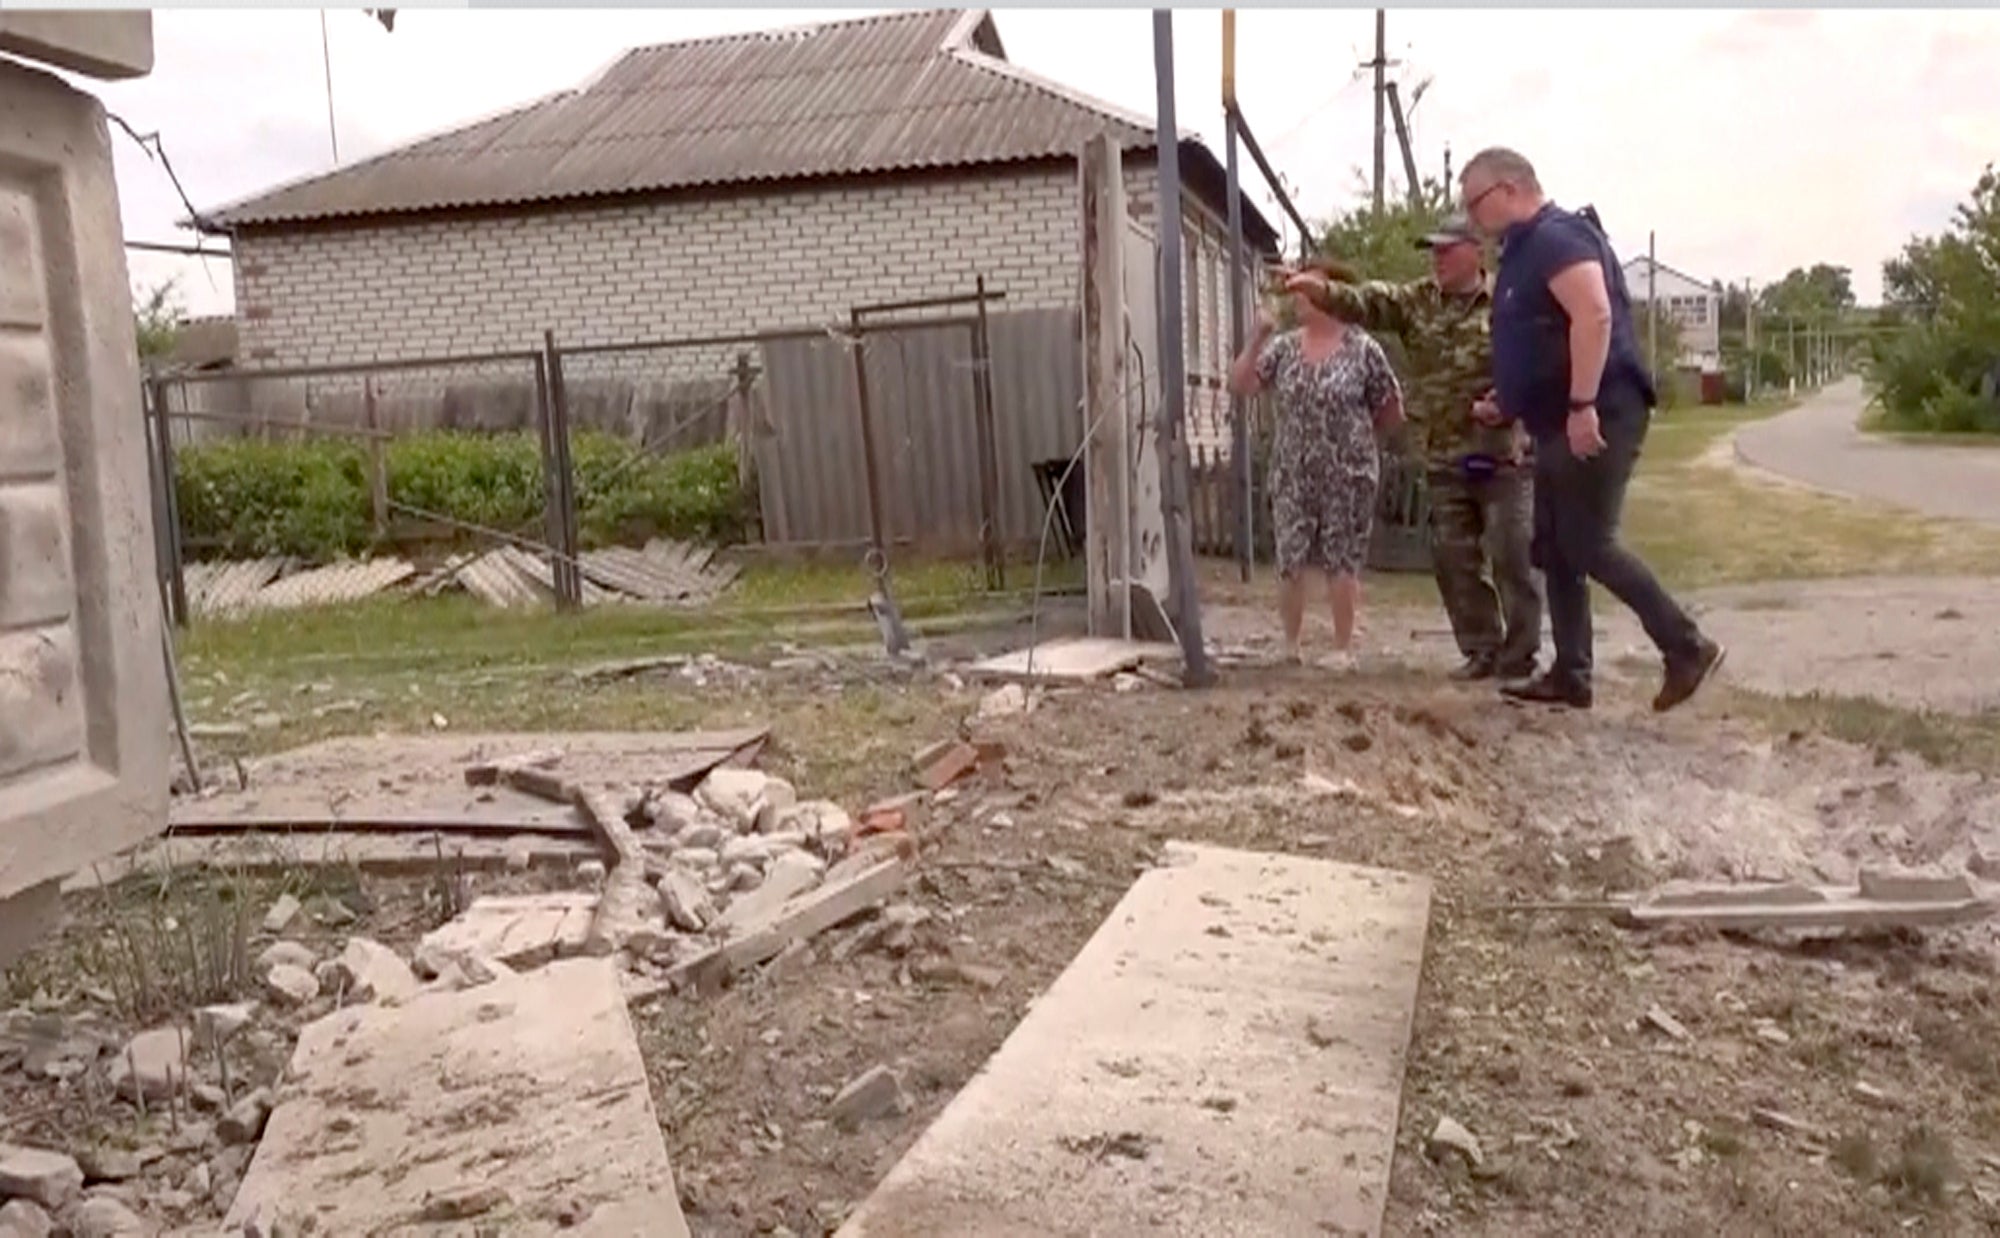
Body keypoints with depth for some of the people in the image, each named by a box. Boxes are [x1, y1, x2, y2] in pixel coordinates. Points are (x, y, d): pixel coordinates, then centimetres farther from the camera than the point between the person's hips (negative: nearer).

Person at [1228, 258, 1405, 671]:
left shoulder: (1363, 349, -4)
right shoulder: (1283, 348, 7)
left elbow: (1391, 412, 2)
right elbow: (1240, 384, -1)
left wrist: (1351, 432, 7)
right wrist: (1257, 339, -9)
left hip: (1347, 477, -3)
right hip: (1292, 476, 3)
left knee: (1342, 561, 2)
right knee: (1291, 561, 3)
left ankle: (1343, 648, 13)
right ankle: (1290, 644, 18)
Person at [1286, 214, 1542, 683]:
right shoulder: (1416, 301, 10)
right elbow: (1365, 302, -4)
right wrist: (1322, 290, -21)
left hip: (1503, 455, -5)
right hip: (1443, 460, 5)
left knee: (1513, 556, -3)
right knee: (1453, 560, 7)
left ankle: (1519, 656, 7)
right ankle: (1482, 651, 19)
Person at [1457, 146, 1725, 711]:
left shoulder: (1556, 236, -12)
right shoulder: (1527, 248, 20)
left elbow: (1595, 316, -25)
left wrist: (1582, 406, -30)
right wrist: (1508, 402, 22)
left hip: (1595, 416, -11)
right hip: (1561, 423, 11)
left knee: (1588, 544, -10)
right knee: (1555, 550, 10)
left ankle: (1688, 647, -1)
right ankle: (1570, 675, 14)